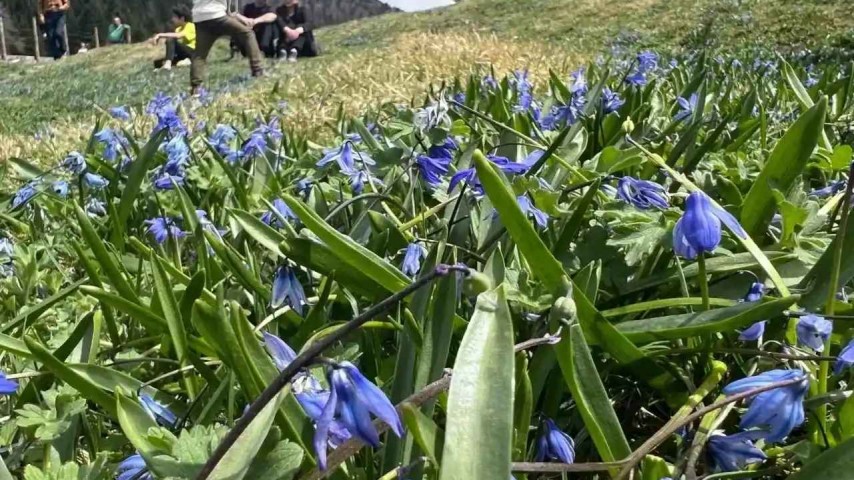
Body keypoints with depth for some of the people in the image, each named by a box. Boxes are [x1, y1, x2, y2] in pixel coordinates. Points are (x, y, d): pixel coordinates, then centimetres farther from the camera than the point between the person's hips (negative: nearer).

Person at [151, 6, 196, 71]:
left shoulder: (190, 26, -11)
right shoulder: (179, 29, 18)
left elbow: (178, 36, -28)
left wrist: (160, 35, -29)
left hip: (193, 53, -9)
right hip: (183, 54, 9)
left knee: (171, 40, -29)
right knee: (157, 63, -3)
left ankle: (168, 63, -40)